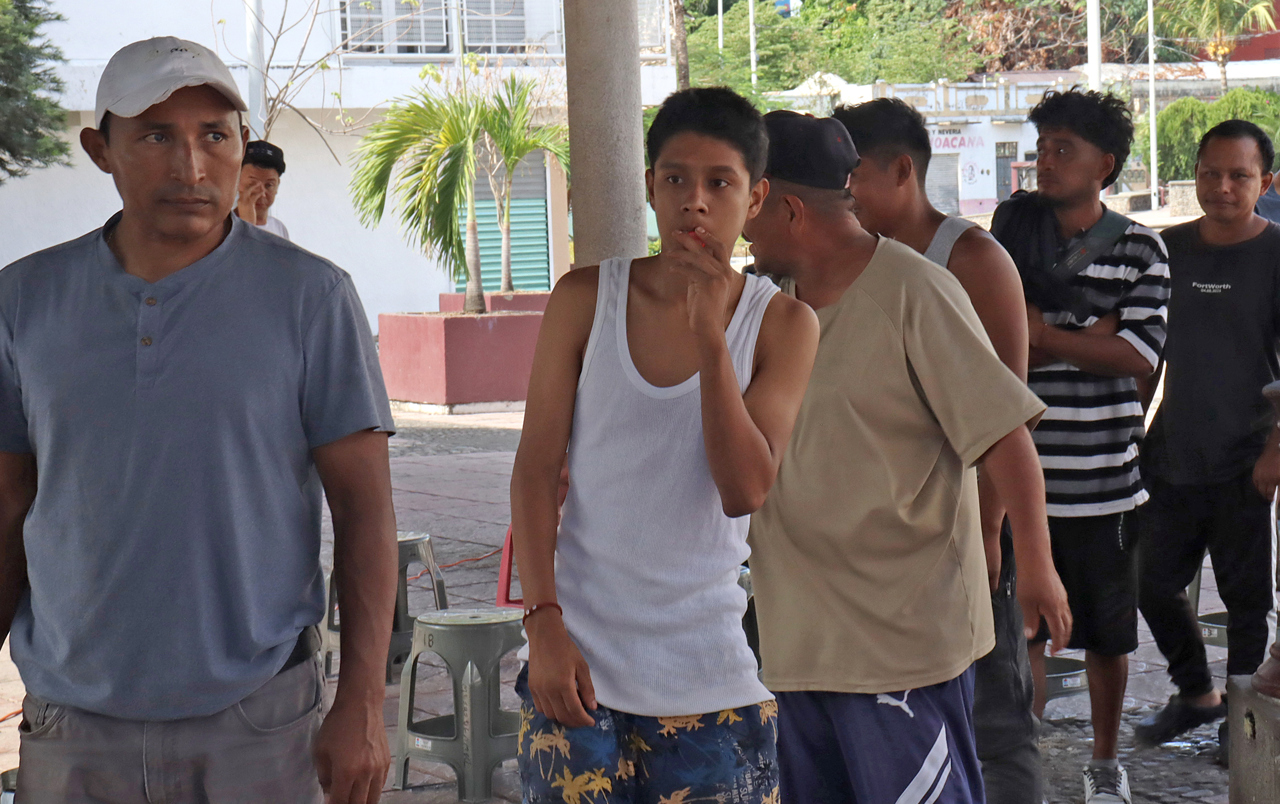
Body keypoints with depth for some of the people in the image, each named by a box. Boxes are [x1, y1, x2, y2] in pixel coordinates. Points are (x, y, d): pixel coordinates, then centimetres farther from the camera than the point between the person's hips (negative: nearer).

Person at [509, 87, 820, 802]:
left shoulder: (782, 324, -1)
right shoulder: (586, 299, 1)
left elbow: (746, 490, -12)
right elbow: (536, 469, 1)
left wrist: (710, 336, -19)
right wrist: (543, 618, -8)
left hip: (709, 673, 0)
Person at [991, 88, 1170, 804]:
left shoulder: (1140, 249, 2)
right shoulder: (1013, 231, 4)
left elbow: (1141, 354, -11)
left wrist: (1041, 332, -10)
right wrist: (1091, 332, -11)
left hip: (1104, 479, 0)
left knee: (1107, 631, 11)